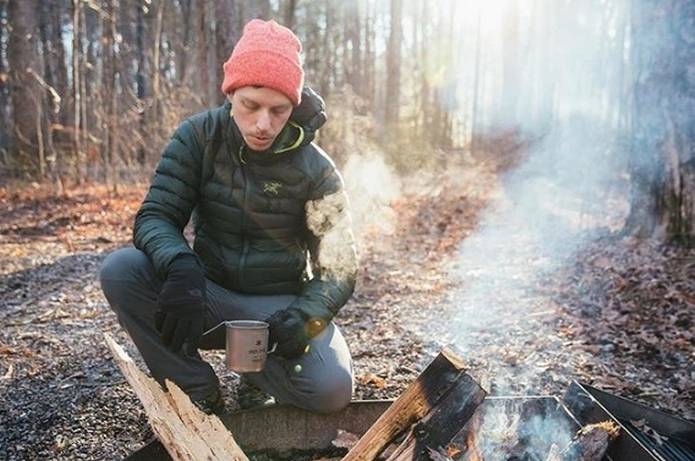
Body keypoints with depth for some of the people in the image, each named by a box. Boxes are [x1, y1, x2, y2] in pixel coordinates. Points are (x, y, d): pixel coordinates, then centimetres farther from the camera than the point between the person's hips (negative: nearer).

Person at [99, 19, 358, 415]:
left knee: (331, 389, -28)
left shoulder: (315, 170, -13)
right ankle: (199, 394, -10)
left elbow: (339, 273, -11)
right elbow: (155, 216, -13)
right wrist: (180, 267, -37)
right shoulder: (198, 137, -9)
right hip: (208, 296, 2)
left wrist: (304, 318, -33)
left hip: (278, 305, -1)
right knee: (119, 270, -25)